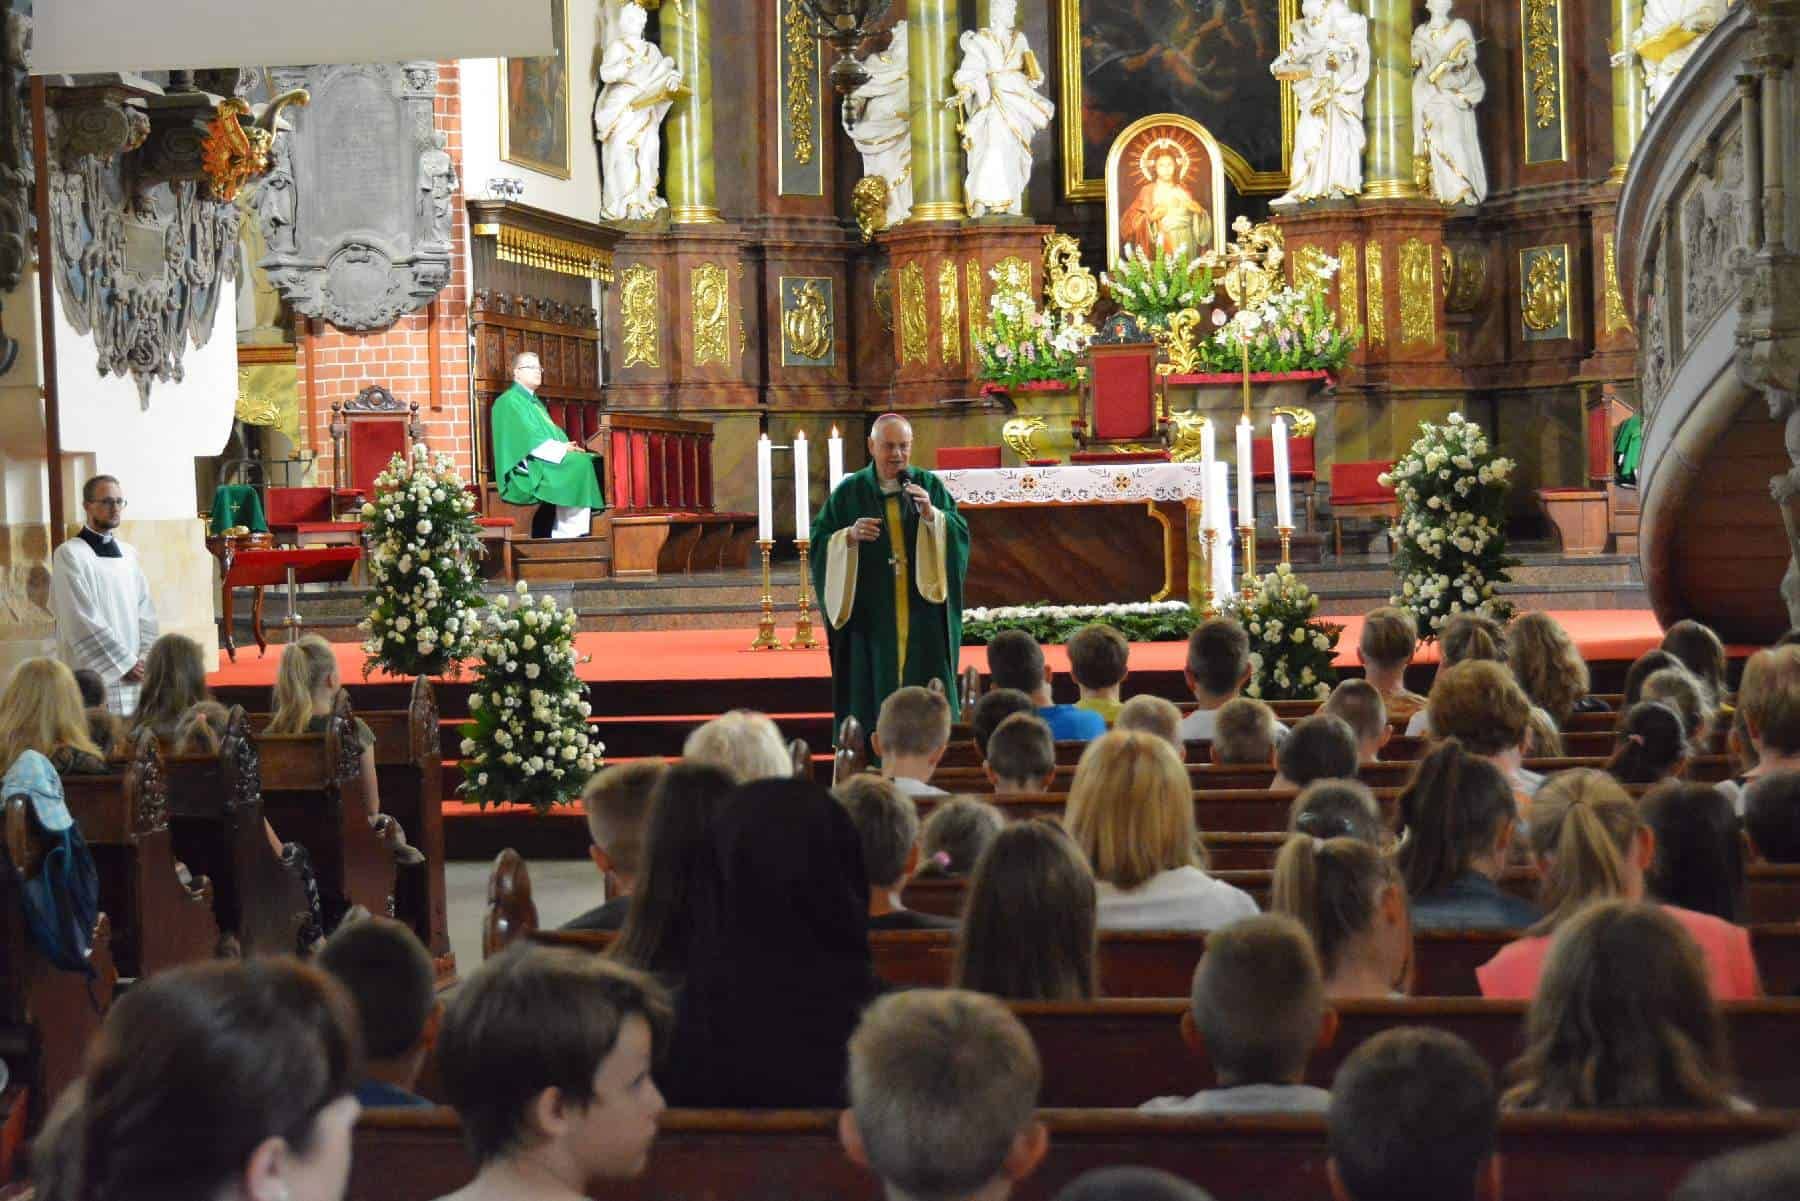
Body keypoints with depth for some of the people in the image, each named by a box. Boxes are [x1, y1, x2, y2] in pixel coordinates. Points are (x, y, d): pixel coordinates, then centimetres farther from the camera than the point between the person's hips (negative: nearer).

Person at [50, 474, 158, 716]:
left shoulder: (128, 553, 14)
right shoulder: (69, 555, -6)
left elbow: (145, 611, 13)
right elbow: (82, 620, -12)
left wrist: (145, 660, -2)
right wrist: (125, 662, -12)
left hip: (134, 675, 6)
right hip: (94, 678, -6)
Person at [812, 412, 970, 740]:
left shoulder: (929, 486, 6)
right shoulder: (850, 492, 4)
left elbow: (960, 533, -1)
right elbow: (819, 541, 2)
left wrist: (931, 515, -18)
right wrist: (850, 536, -16)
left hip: (922, 618, 1)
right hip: (871, 621, -1)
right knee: (873, 695, -2)